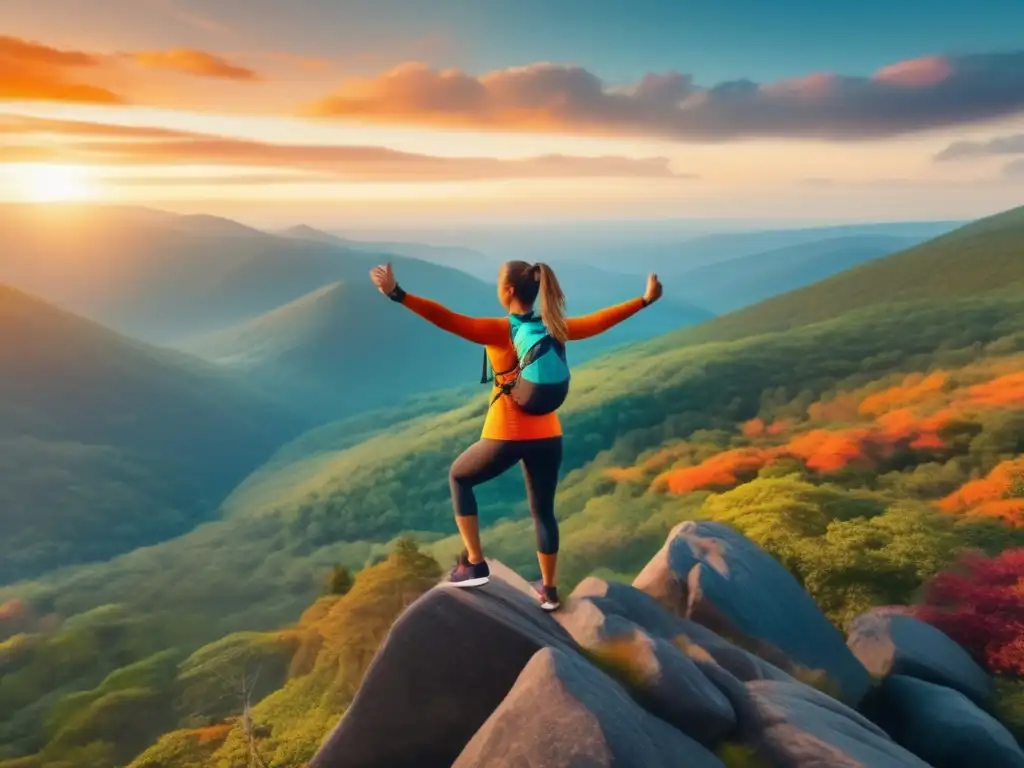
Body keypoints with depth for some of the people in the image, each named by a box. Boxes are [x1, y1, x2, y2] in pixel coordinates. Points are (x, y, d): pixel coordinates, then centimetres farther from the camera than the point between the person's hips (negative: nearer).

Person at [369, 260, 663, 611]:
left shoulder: (498, 331, -12)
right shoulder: (555, 329, 3)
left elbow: (447, 319, -23)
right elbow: (601, 320, 15)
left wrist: (397, 294, -28)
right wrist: (645, 300, 27)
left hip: (506, 437, -5)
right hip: (548, 437, 5)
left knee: (459, 477, 21)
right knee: (543, 511, 19)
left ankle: (475, 563, 19)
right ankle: (549, 589, 29)